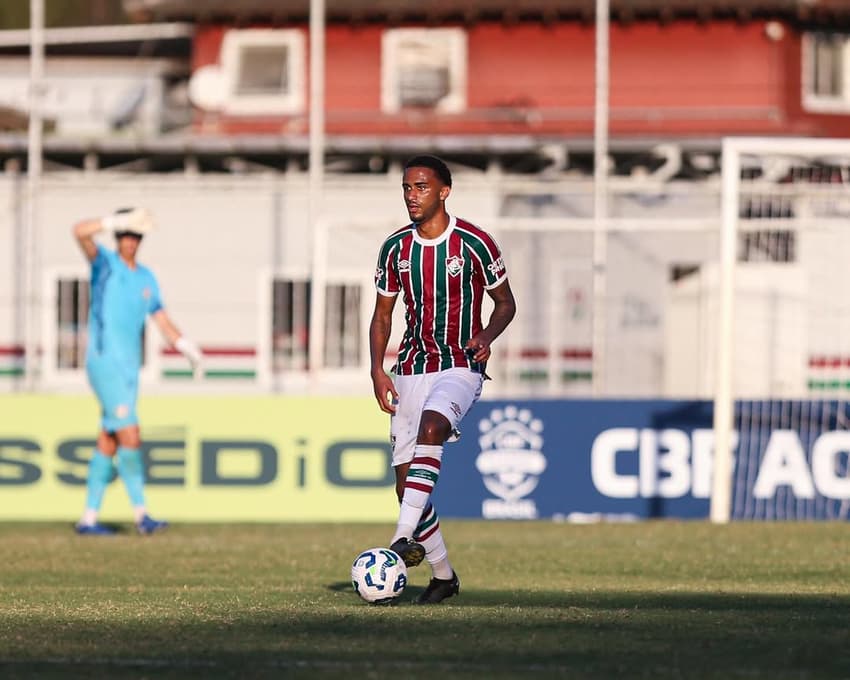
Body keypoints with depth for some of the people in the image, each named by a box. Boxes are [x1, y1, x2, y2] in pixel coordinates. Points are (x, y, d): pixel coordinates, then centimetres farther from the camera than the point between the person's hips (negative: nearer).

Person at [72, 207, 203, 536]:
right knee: (129, 435, -14)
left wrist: (187, 347, -2)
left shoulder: (147, 278, 15)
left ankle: (89, 518, 11)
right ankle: (141, 514, -14)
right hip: (104, 363, -7)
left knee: (109, 442, 7)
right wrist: (117, 222, -35)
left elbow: (163, 321, 14)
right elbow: (80, 231, -22)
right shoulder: (105, 262, -3)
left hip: (129, 367, 7)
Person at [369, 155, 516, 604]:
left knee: (429, 428, -34)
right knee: (405, 478, 0)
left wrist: (487, 335, -17)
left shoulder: (474, 243, -6)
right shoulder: (395, 247, 6)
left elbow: (505, 303, 3)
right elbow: (382, 315, 14)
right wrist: (377, 369, 0)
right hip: (411, 368, 5)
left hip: (461, 366, -5)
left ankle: (403, 539, -40)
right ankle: (442, 574, 16)